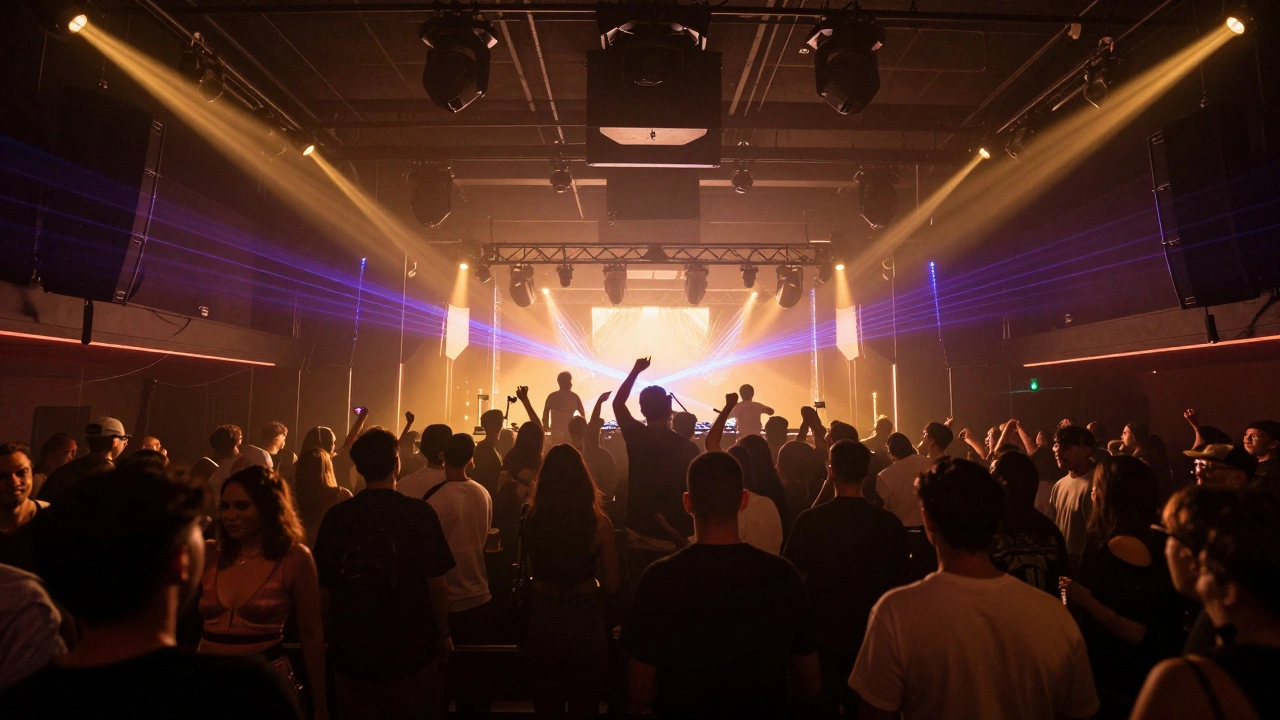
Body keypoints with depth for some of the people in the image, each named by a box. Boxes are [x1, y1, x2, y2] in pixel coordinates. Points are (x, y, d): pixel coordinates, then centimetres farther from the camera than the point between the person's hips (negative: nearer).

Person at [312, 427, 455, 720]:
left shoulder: (336, 516, -9)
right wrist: (443, 635, 2)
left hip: (351, 649, 2)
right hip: (410, 648, -2)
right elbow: (437, 586, -13)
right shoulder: (419, 513, -16)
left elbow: (325, 586, 0)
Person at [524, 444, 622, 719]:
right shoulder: (598, 523, -17)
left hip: (543, 619, 1)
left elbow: (531, 572, -2)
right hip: (586, 620, -1)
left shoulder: (532, 519, -14)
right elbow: (612, 583, -10)